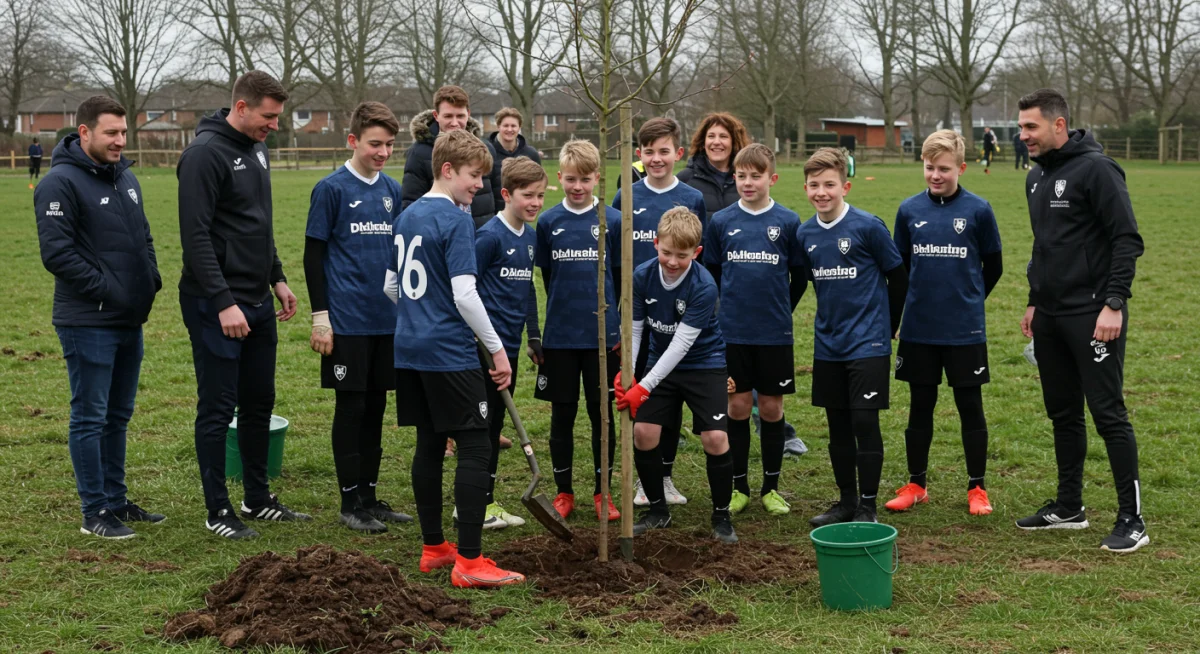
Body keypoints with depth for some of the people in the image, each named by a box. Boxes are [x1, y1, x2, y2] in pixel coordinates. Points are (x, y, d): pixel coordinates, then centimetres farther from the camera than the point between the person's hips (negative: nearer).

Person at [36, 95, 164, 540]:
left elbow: (143, 237, 22)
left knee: (118, 416, 15)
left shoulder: (126, 178, 13)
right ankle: (95, 512, 7)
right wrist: (105, 289, -18)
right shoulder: (61, 183, -13)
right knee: (90, 418, -1)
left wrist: (151, 280, 6)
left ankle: (116, 500, 25)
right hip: (88, 323, -8)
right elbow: (56, 253, -19)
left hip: (130, 321, 8)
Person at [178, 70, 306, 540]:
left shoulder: (257, 149, 13)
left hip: (257, 302, 9)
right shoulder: (205, 153, -15)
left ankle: (258, 498, 26)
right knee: (218, 408, -1)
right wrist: (223, 303, -23)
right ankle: (218, 511, 9)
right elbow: (196, 236, -20)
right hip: (216, 306, -9)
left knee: (260, 403, 15)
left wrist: (277, 278, 16)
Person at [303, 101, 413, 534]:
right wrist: (320, 317, -10)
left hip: (388, 320, 5)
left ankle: (370, 495, 20)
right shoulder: (332, 189, -6)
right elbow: (313, 255, -5)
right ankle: (351, 502, 8)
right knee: (351, 408, 0)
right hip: (348, 320, -5)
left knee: (375, 408, 11)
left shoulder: (392, 190, 10)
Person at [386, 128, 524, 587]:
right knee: (474, 447, -6)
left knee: (429, 445, 13)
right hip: (450, 352, -9)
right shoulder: (455, 221, -13)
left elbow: (391, 287, 19)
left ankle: (433, 548, 20)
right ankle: (469, 561, -7)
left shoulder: (406, 217, 12)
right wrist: (497, 348, -12)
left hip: (410, 348, 9)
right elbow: (464, 294, -19)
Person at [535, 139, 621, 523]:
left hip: (603, 334, -1)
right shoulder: (548, 222, 2)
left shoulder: (613, 221, -1)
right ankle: (564, 492, 19)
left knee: (602, 415, 6)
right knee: (562, 415, 7)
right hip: (560, 334, 1)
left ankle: (602, 492, 17)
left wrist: (616, 319, 4)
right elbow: (545, 274, 11)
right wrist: (562, 310, 10)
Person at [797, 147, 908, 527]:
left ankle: (868, 506, 4)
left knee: (865, 423, -5)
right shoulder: (805, 234, 3)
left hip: (867, 344, -5)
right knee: (838, 426, 11)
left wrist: (886, 327, 4)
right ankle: (846, 500, 22)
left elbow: (898, 277, -2)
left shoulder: (868, 226, -12)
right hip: (827, 348, 5)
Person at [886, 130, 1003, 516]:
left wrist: (969, 300, 10)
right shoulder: (909, 210, 2)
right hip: (918, 329, 2)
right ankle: (916, 484, 22)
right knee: (920, 405, 10)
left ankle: (977, 488, 15)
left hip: (965, 330, -2)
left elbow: (993, 266, 5)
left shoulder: (978, 210, -5)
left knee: (970, 405, 5)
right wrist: (922, 300, 10)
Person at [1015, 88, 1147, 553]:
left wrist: (1114, 304, -20)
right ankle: (1069, 507, 25)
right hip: (1050, 316, 8)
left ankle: (1132, 519, 0)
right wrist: (1035, 302, 20)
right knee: (1063, 413, 14)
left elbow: (1127, 240, -15)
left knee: (1108, 414, -6)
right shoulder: (1037, 178, 13)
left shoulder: (1095, 169, -12)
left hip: (1093, 315, -8)